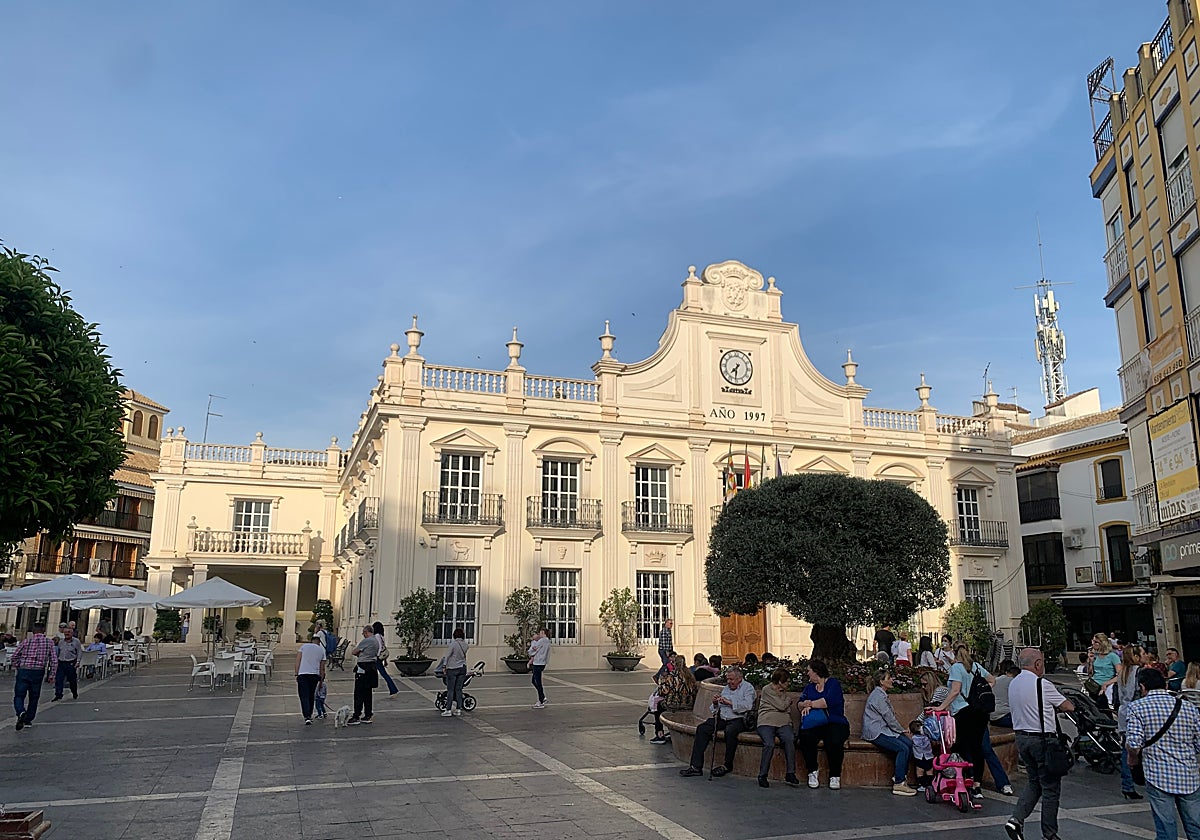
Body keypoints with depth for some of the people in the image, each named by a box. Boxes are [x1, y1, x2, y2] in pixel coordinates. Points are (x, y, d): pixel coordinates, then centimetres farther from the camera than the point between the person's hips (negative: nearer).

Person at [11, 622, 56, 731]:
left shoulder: (26, 640, 1)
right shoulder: (49, 643, 3)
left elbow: (13, 657, 4)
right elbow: (54, 661, 1)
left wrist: (17, 667, 20)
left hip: (23, 671, -1)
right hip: (38, 672, 1)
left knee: (19, 696, 2)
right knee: (34, 697, 15)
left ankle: (21, 712, -25)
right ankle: (28, 720, 19)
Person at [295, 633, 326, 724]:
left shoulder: (304, 646, 9)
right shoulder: (322, 650, 13)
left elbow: (298, 661, 1)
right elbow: (322, 668, 16)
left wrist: (296, 674, 4)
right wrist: (321, 680, 23)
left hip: (302, 674, -2)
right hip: (315, 675, 2)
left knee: (304, 696, -4)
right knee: (311, 696, 18)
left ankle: (307, 717, -16)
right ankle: (309, 716, 26)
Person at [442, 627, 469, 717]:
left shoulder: (453, 643, -15)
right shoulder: (465, 644, -1)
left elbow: (448, 655, -9)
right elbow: (464, 654, 7)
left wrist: (445, 666, 3)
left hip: (452, 669, -5)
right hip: (463, 668, 5)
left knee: (450, 690, 2)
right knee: (459, 689, 10)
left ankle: (448, 710, 3)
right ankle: (458, 709, 12)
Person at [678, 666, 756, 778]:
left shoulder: (748, 688, 2)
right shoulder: (726, 688, 23)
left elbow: (747, 706, -16)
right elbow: (717, 709, 23)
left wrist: (729, 702, -17)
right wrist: (715, 703, 0)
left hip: (738, 719, -6)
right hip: (722, 718, 6)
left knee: (730, 730, -38)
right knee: (702, 728, -15)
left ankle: (728, 765, -18)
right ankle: (696, 766, -18)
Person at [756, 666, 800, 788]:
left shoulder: (784, 692, 25)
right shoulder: (767, 689, 2)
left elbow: (788, 710, 21)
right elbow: (781, 706, -3)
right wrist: (789, 698, 13)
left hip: (783, 723, 5)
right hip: (766, 723, -5)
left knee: (790, 739, -29)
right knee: (769, 744, -32)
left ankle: (790, 774, -26)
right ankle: (762, 776, -18)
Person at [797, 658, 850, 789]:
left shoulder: (833, 683, 5)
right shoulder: (809, 687, 22)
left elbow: (828, 701, -12)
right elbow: (801, 704, 11)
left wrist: (810, 704, -2)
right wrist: (805, 705, -12)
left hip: (834, 723, -4)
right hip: (813, 724, 4)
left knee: (834, 742, -35)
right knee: (805, 737, -30)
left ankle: (835, 775, -12)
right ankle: (812, 772, -13)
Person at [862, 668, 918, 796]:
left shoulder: (881, 694, 19)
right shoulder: (878, 696, -15)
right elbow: (889, 718, -14)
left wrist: (900, 730, 7)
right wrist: (901, 730, -1)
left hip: (883, 730, 10)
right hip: (875, 733, -10)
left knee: (909, 744, -7)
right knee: (903, 748, -23)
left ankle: (900, 776, -1)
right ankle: (898, 784, -20)